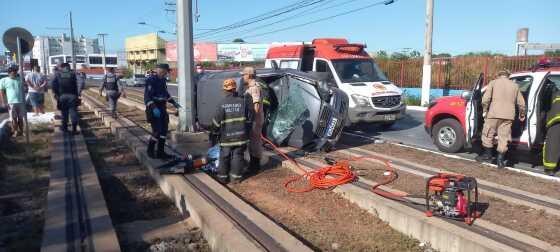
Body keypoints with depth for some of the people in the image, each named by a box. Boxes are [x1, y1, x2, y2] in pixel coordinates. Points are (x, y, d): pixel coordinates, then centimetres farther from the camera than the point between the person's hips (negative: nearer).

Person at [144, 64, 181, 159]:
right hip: (154, 109, -9)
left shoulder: (163, 80, 12)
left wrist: (173, 102, 21)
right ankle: (150, 150, 12)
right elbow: (147, 96, -22)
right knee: (157, 131, -9)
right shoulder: (151, 80, -15)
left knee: (164, 130, 8)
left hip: (162, 108, 9)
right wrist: (153, 108, -32)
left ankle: (160, 152, 16)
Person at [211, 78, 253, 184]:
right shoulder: (243, 101, -4)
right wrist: (247, 131, 15)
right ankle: (236, 176, 13)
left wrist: (215, 132, 10)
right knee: (238, 155, 9)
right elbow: (249, 118, 3)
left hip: (226, 135, -1)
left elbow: (216, 121, -6)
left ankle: (222, 176, 17)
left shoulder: (222, 103, -11)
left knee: (224, 156, 10)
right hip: (241, 135, 2)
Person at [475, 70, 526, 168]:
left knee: (488, 134, 12)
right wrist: (522, 115, 33)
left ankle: (487, 155, 19)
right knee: (504, 137, 6)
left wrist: (485, 111, 7)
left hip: (494, 113, -3)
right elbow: (521, 103, 18)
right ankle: (500, 159, 6)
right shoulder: (514, 85, 17)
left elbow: (485, 99, -5)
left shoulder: (493, 82, 7)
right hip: (508, 115, 3)